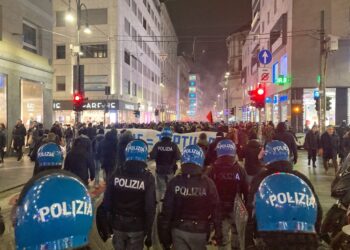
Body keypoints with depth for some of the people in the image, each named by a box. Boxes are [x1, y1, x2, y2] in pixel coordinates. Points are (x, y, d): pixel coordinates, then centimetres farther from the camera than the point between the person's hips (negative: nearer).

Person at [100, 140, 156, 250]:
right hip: (137, 227, -2)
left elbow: (107, 201, -5)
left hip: (118, 225, 3)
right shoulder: (147, 177, -15)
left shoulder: (117, 174, -8)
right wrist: (149, 233, -4)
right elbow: (150, 208, -14)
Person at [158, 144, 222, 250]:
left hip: (178, 230, 1)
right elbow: (215, 210, -10)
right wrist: (218, 233, 2)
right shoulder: (208, 183, -14)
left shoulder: (174, 182, -12)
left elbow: (166, 210, -9)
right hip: (200, 231, 0)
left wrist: (164, 235, 2)